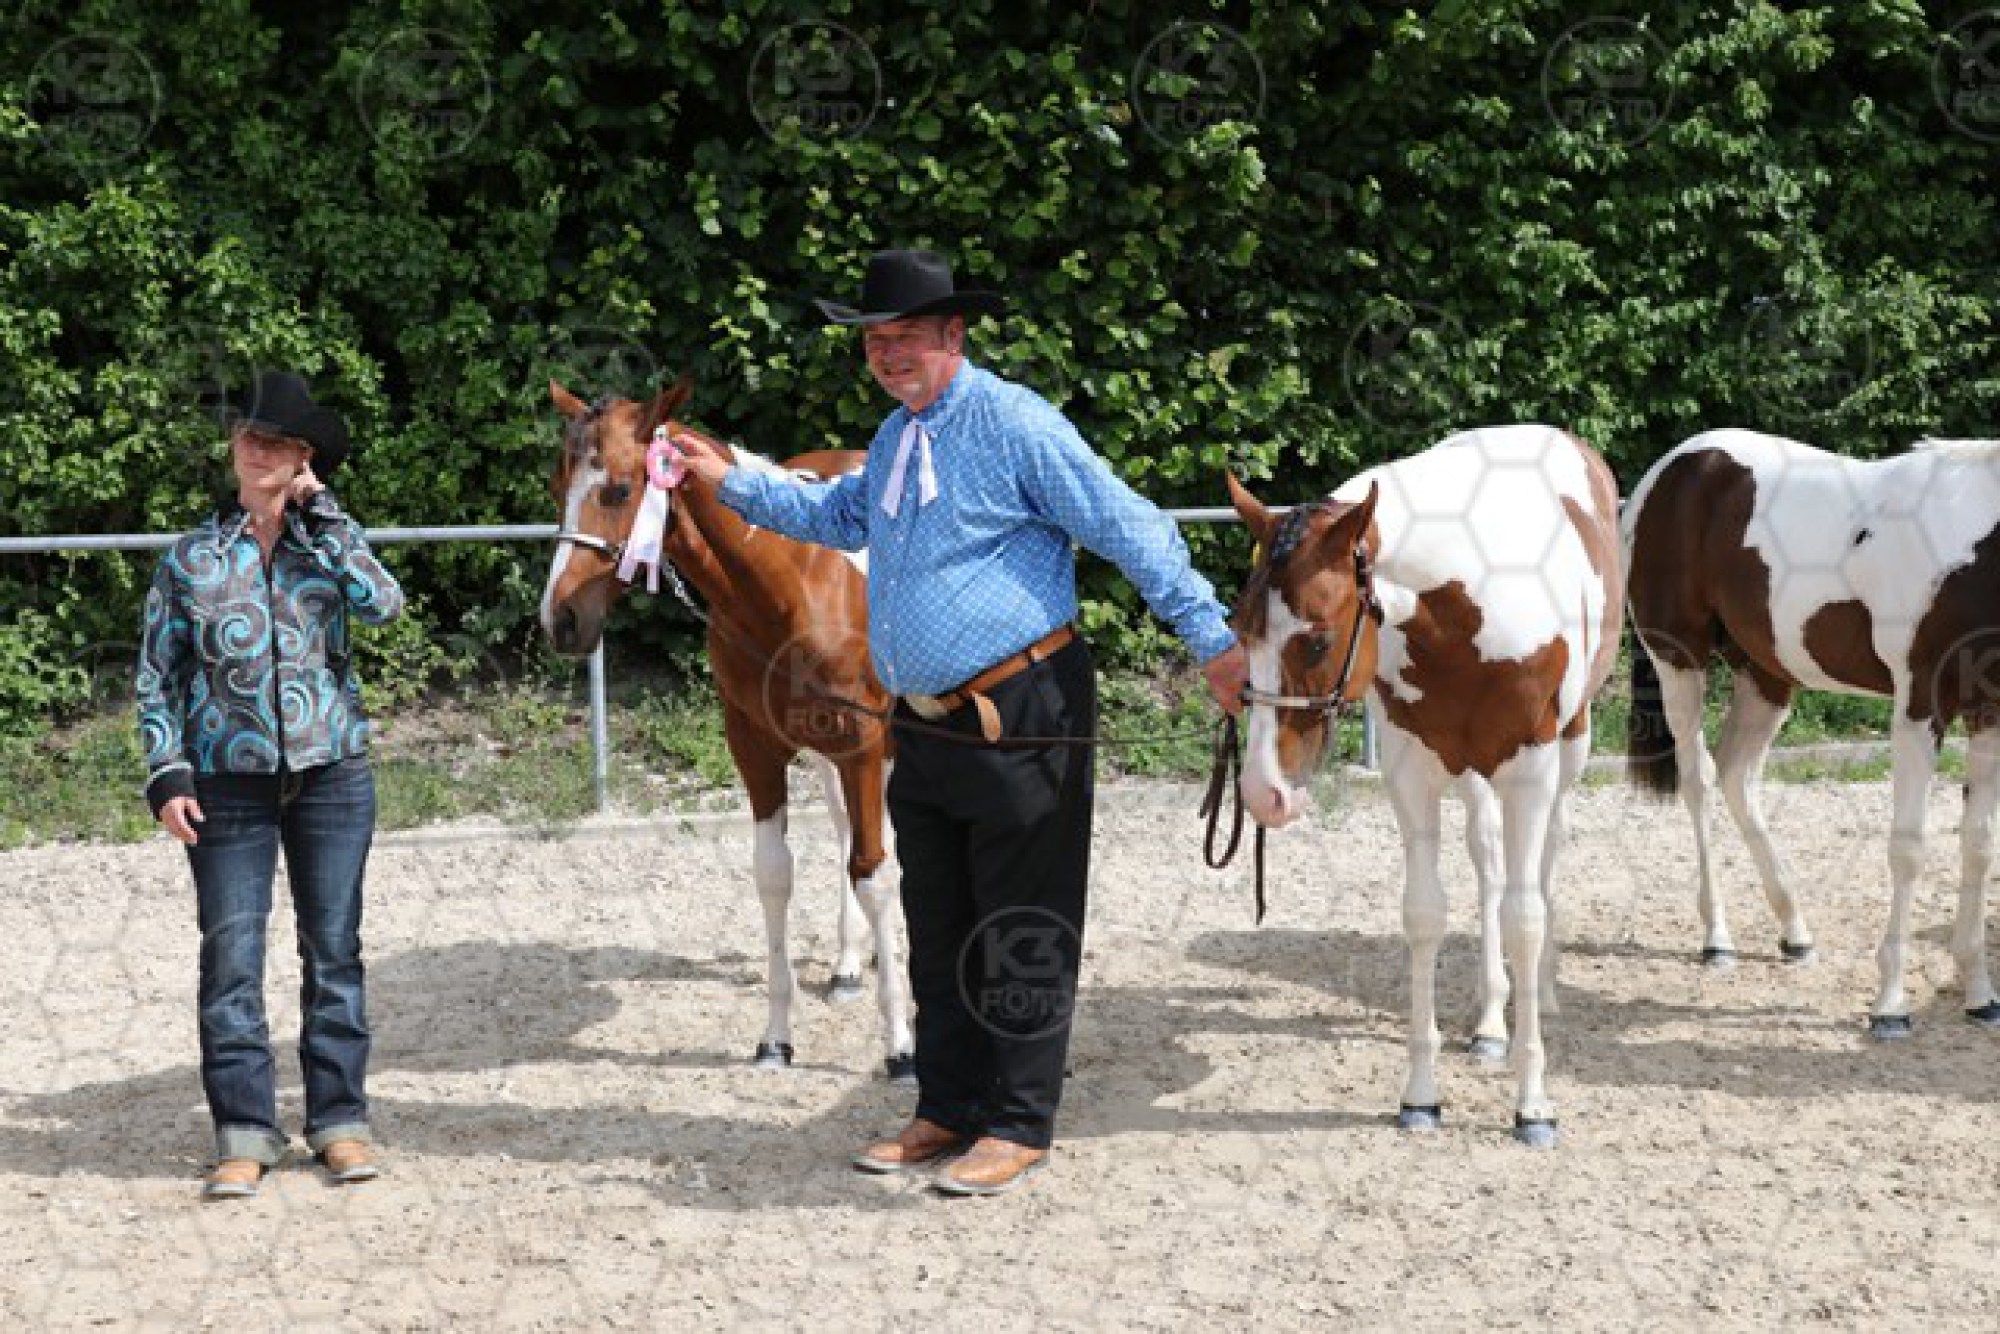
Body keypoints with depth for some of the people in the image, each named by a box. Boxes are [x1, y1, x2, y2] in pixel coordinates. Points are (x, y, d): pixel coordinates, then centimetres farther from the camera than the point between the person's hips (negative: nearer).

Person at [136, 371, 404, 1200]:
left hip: (331, 776, 1)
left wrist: (319, 513, -11)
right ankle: (245, 1134, 6)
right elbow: (158, 678, 5)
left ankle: (339, 1119, 16)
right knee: (230, 959, -2)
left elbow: (382, 603, -17)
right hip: (229, 784, -1)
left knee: (334, 952, 7)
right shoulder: (192, 558, 2)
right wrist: (168, 777, -6)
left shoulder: (330, 540, 4)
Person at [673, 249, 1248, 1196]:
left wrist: (1214, 643, -16)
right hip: (926, 728, 9)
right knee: (937, 932, 14)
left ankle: (1020, 1126, 8)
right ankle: (947, 1111, 25)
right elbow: (839, 517, 34)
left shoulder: (1014, 424, -13)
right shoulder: (895, 436, 14)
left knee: (1021, 935, 0)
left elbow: (1132, 530, -14)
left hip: (1019, 723, -9)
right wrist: (733, 484, 27)